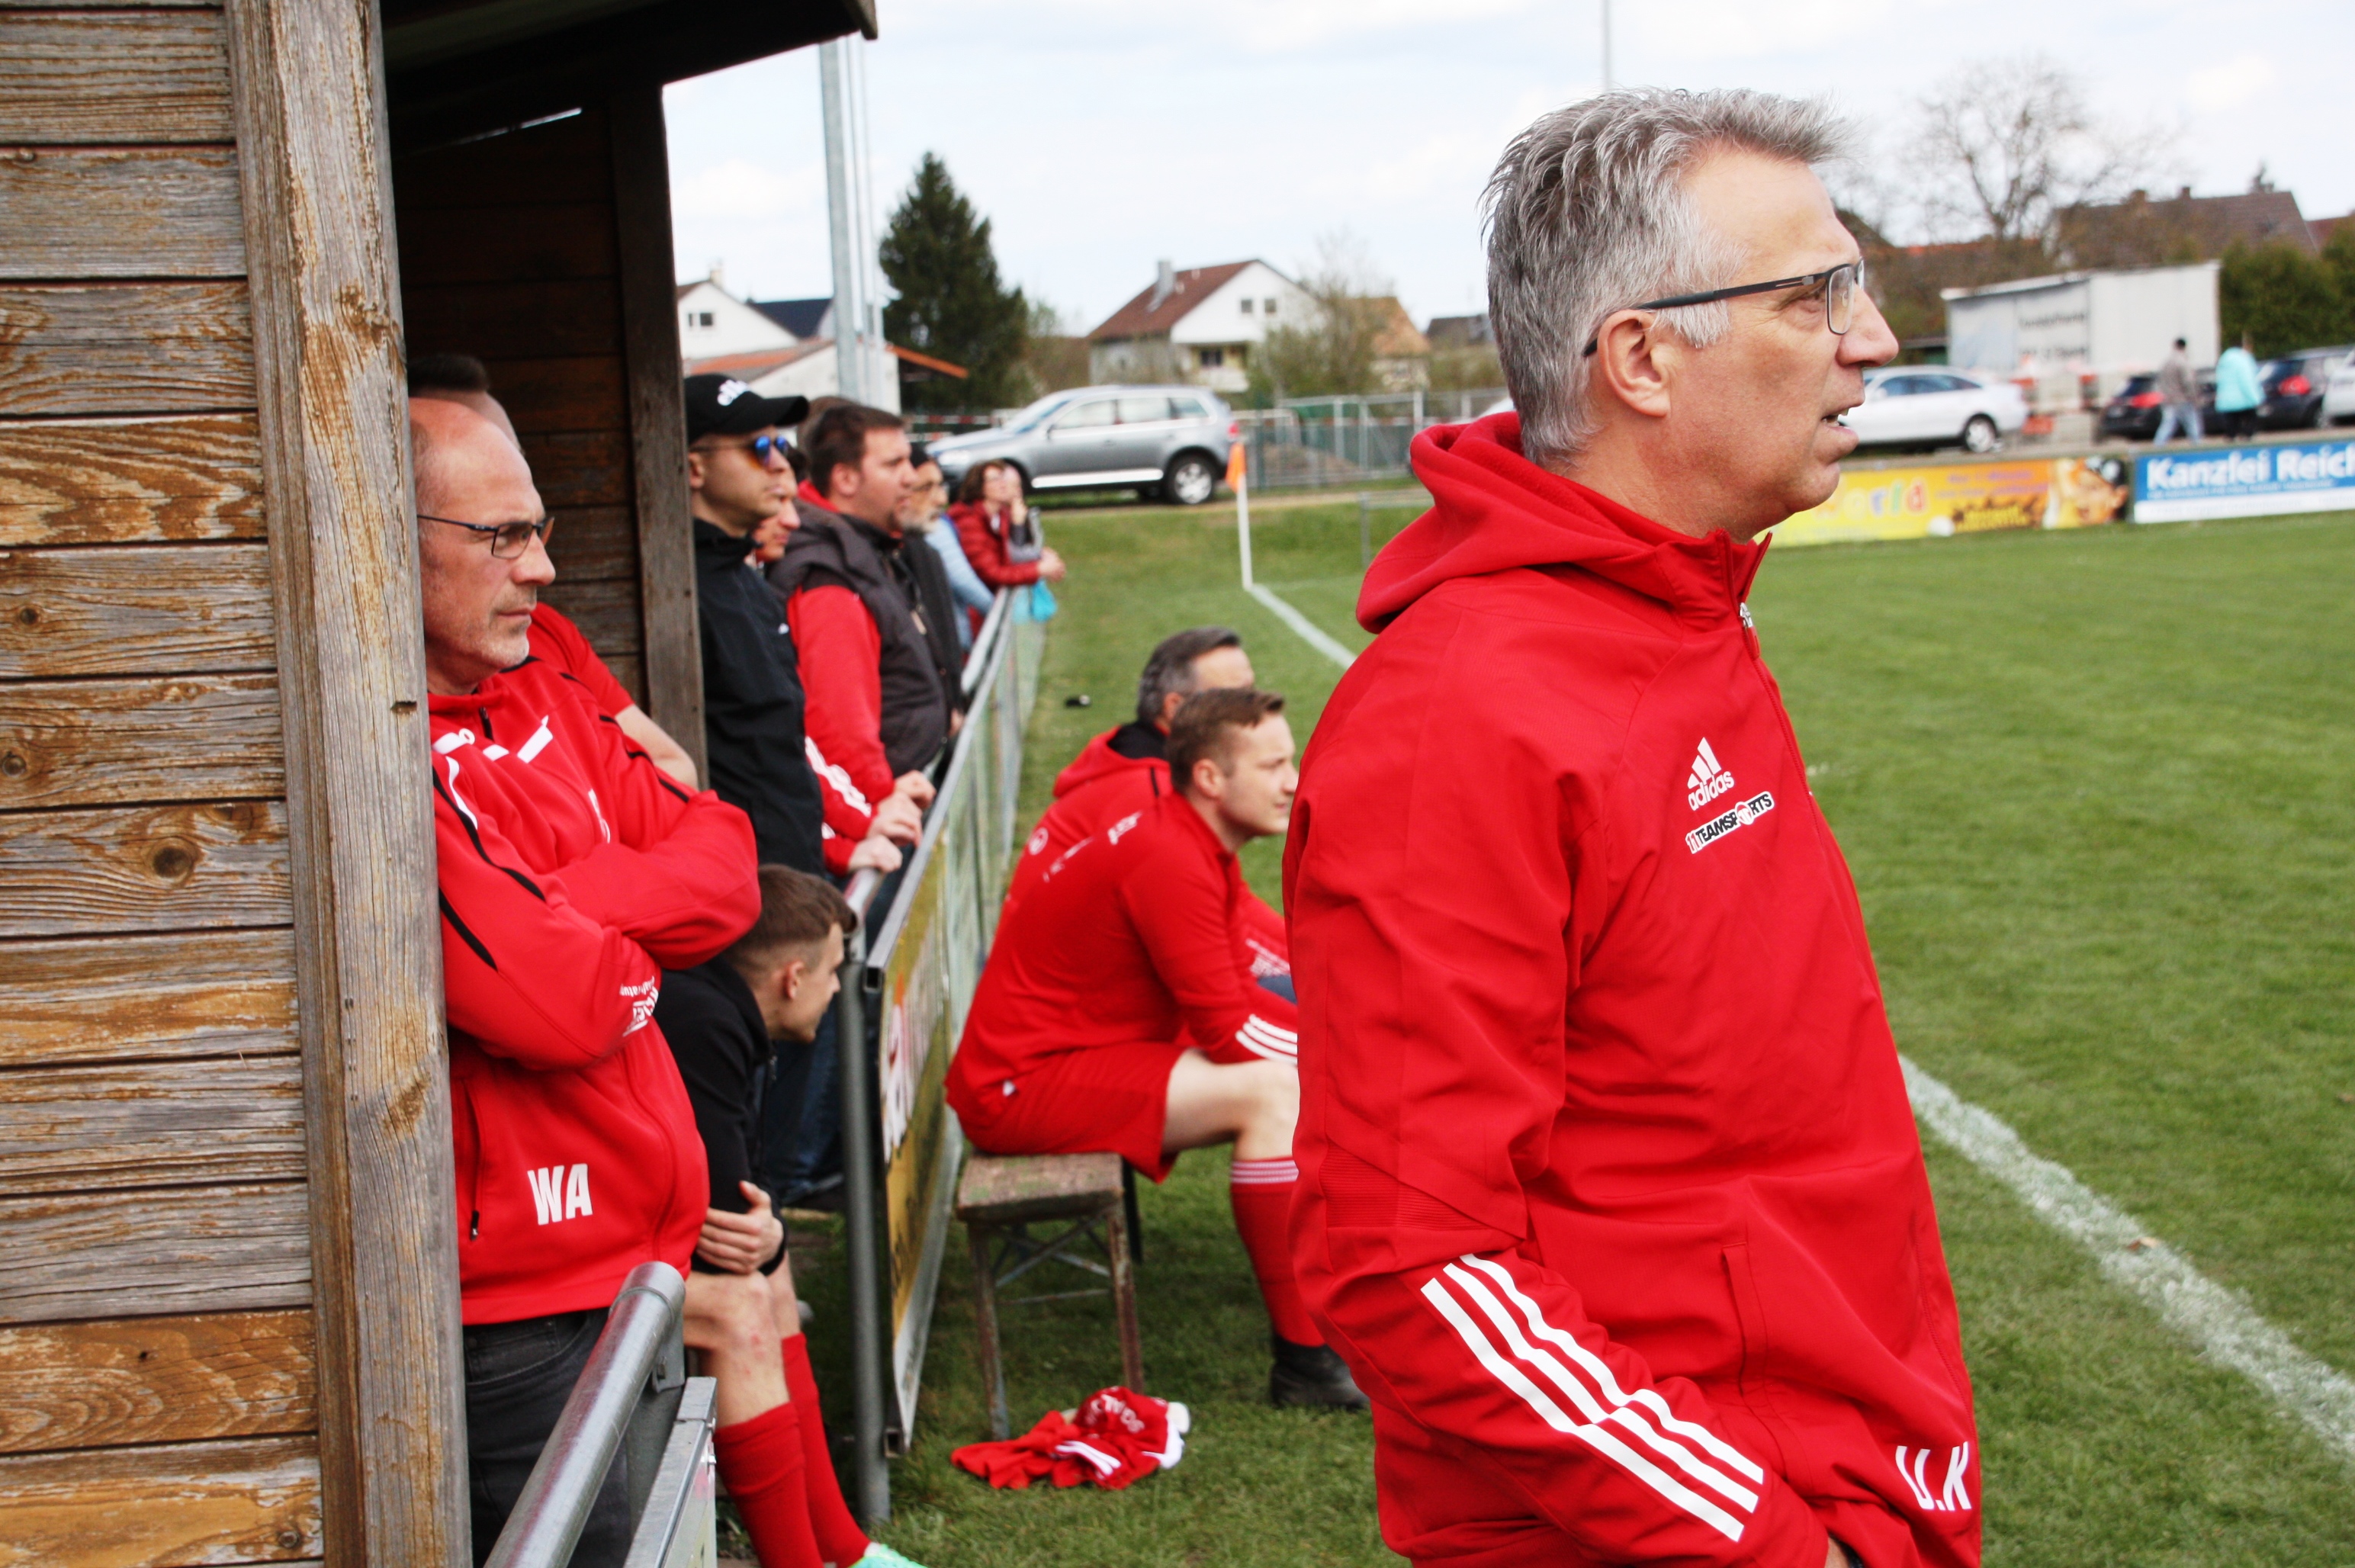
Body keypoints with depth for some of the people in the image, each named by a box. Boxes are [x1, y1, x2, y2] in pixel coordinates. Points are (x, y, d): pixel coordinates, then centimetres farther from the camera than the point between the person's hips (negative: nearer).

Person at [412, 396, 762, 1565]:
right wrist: (625, 932, -4)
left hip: (632, 1256, 9)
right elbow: (558, 1004, -27)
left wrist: (561, 905, -13)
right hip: (518, 1316, -9)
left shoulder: (535, 697, 10)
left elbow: (724, 870, 4)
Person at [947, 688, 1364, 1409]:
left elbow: (1236, 993, 11)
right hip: (1018, 1086, -11)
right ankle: (1304, 1359, -20)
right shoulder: (1166, 861, -22)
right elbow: (1227, 1027, -23)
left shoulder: (1203, 850, 11)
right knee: (1273, 1092, -23)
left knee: (1291, 1076, 8)